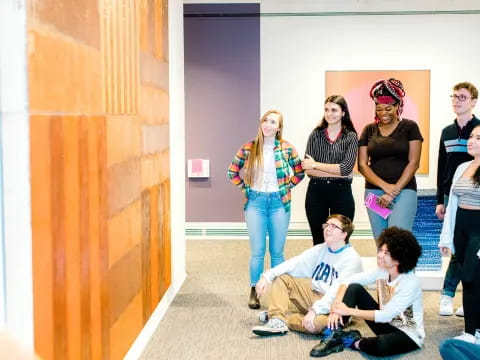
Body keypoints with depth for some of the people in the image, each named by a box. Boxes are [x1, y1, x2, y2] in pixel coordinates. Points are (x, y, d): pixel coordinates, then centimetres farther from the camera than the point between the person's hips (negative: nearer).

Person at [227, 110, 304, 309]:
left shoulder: (286, 148, -1)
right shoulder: (249, 148, 1)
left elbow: (300, 172, 9)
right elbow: (232, 171, 10)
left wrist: (287, 187, 2)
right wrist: (245, 188, 3)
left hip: (279, 202, 0)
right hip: (255, 202, 0)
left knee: (277, 252, 6)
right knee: (257, 251, 2)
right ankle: (254, 292, 13)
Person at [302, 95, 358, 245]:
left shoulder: (351, 137, 0)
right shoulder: (315, 134, 4)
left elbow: (346, 168, -13)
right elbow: (307, 169, -6)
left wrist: (316, 165, -9)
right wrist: (337, 172, -12)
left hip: (341, 192, -1)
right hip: (316, 192, 1)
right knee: (318, 241, 8)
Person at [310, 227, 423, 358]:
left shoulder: (410, 283, -25)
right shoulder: (382, 271, -7)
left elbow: (386, 315, -29)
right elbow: (347, 281, -8)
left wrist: (349, 311, -29)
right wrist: (336, 306, -26)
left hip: (408, 333, -6)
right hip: (385, 324, 6)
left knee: (382, 344, -42)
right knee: (354, 288, -12)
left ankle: (354, 341, -9)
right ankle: (334, 337, -13)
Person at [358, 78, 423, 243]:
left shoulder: (409, 127, 2)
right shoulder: (369, 130, 9)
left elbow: (413, 163, -3)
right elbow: (362, 165, 5)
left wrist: (395, 191, -10)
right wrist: (385, 186, -9)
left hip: (404, 191, -3)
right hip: (374, 191, 3)